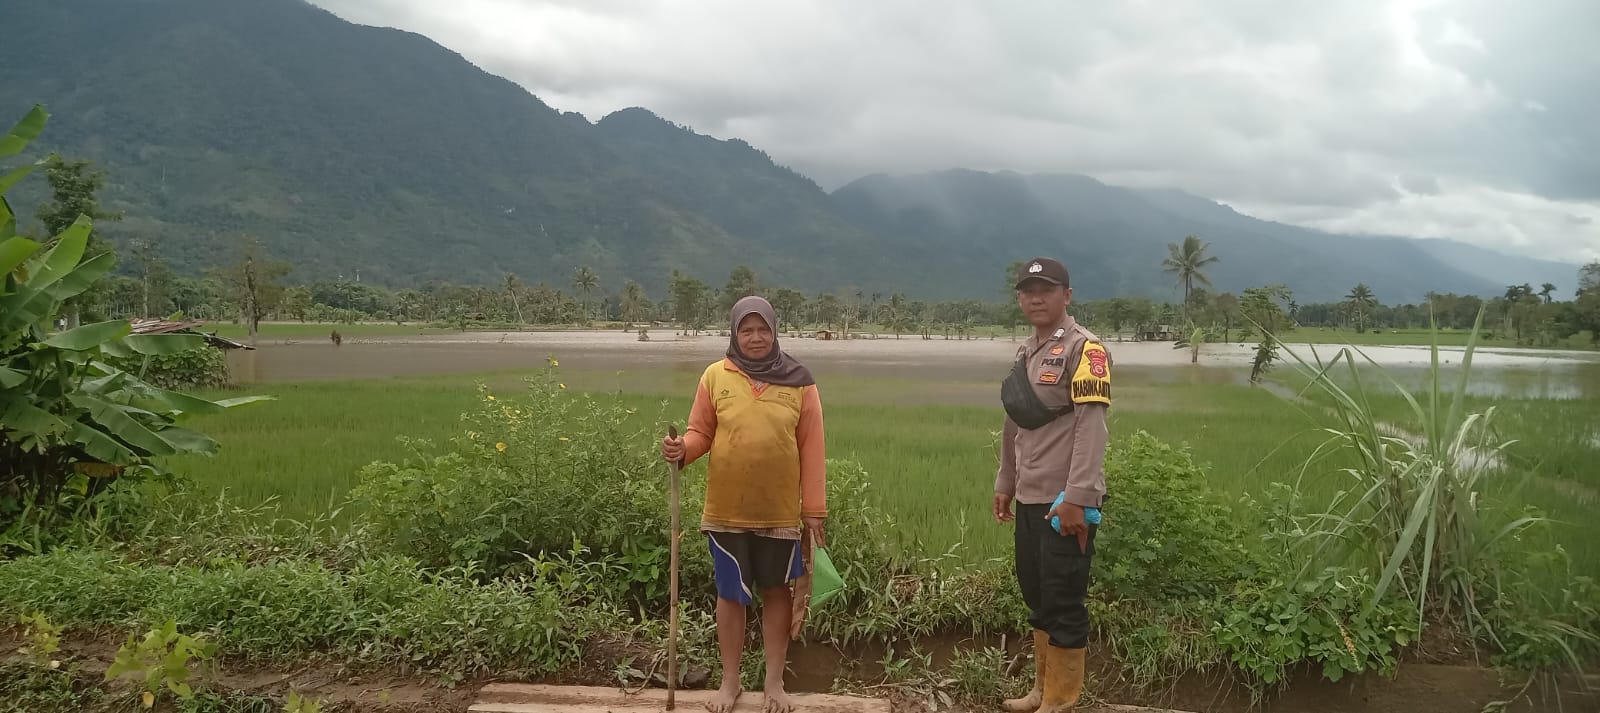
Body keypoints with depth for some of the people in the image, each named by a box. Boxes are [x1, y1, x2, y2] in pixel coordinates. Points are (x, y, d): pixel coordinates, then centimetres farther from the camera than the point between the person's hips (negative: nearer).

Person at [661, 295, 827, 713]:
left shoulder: (798, 381, -3)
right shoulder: (716, 376, -2)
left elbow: (811, 450, -1)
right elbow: (701, 433, 3)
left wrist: (814, 510, -3)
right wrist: (681, 449, -20)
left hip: (780, 511, 0)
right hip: (727, 511, 0)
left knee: (777, 592, 12)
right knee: (731, 595, 11)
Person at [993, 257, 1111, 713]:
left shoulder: (1084, 348, -10)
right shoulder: (1025, 353, 15)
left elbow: (1092, 426, -19)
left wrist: (1077, 498, -24)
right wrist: (1005, 483, 22)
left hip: (1066, 501, -8)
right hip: (1030, 499, 8)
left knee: (1064, 602, 0)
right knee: (1037, 598, 16)